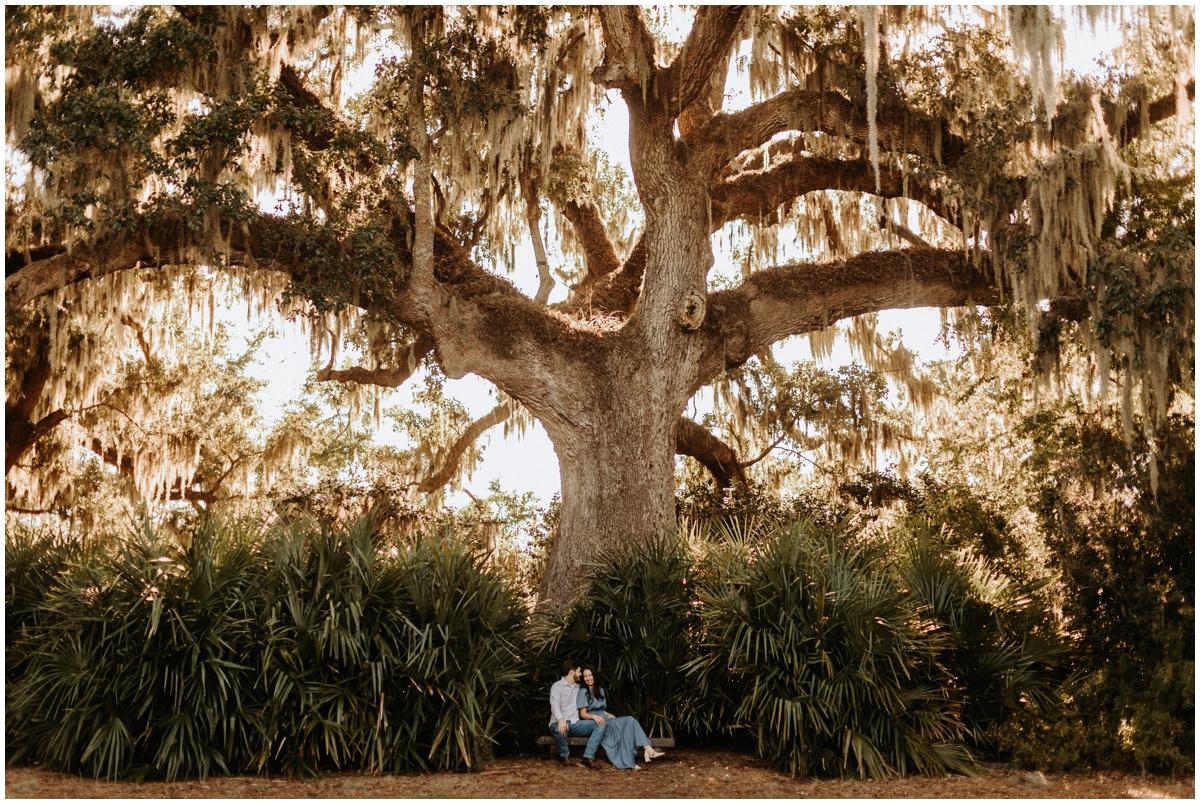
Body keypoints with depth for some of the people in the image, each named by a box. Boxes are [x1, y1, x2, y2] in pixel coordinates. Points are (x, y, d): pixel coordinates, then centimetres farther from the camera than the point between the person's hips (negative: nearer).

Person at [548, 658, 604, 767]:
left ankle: (588, 757, -25)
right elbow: (555, 705, -19)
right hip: (560, 723, -6)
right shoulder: (557, 686, -3)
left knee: (600, 724, -16)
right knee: (561, 728, -42)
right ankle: (564, 755, -10)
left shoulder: (578, 687, 20)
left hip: (575, 724, 6)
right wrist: (561, 719, -39)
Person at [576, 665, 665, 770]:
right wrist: (594, 716, -27)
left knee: (630, 720, -20)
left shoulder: (600, 690, 21)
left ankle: (647, 749, -32)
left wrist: (607, 715, 2)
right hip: (591, 724, -6)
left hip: (605, 719, 6)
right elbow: (583, 714, -7)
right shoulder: (583, 692, 0)